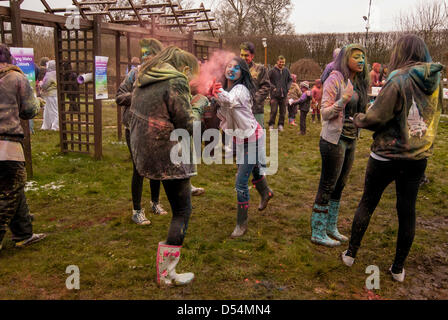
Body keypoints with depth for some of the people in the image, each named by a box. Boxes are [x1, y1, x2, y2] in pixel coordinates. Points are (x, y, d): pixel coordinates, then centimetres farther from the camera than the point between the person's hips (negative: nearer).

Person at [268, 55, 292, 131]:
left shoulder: (286, 70, 7)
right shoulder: (272, 70, -5)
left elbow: (290, 80, 19)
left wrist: (288, 87, 5)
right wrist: (273, 87, -12)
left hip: (284, 94, 4)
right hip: (275, 94, -4)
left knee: (283, 111, 7)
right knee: (273, 111, -4)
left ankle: (281, 125, 18)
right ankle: (271, 125, 9)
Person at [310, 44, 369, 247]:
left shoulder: (359, 82, 10)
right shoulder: (335, 80, -14)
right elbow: (325, 113, -17)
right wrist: (343, 100, -30)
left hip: (350, 141, 8)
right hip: (334, 141, -8)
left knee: (339, 186, 15)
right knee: (327, 188, 0)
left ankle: (331, 228, 29)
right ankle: (318, 233, 11)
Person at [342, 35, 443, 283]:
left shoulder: (399, 80, -16)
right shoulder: (435, 81, 4)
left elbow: (376, 117, -19)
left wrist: (359, 119, 2)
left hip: (388, 154, -5)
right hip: (419, 156, 5)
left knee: (367, 203, 11)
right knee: (407, 210, 11)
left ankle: (350, 253, 23)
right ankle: (398, 268, 22)